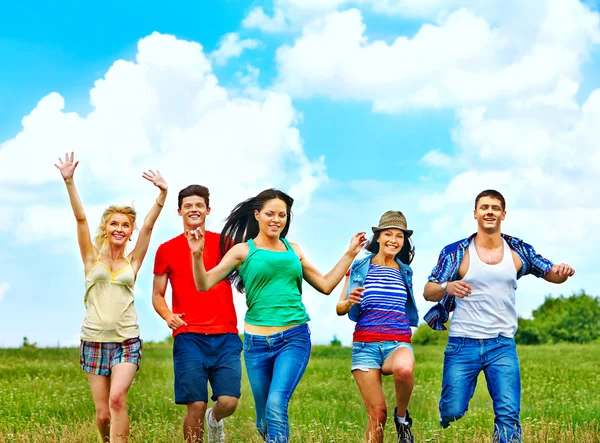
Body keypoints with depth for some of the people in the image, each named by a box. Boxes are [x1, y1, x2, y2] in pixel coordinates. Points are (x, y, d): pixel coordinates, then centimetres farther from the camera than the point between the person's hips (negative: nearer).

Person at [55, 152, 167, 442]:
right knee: (102, 413, 3)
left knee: (117, 399, -22)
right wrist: (69, 182, -19)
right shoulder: (92, 257, 4)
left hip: (127, 341, 0)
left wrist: (162, 194, -16)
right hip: (94, 340, 0)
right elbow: (80, 218, -8)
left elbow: (149, 225, -5)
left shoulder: (133, 261, 6)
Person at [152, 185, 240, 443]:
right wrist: (168, 316, -7)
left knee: (228, 402, -8)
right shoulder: (167, 250, 8)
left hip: (225, 336, 1)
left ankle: (215, 420, 28)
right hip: (188, 337, -1)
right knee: (196, 406, -6)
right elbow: (157, 295, 13)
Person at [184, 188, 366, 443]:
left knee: (276, 405, -21)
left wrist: (350, 254, 17)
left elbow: (325, 285, 19)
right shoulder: (243, 250, 3)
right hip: (257, 342, 0)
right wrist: (197, 255, -21)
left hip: (294, 339, 0)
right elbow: (204, 284, -4)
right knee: (264, 419, 9)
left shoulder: (293, 250, 12)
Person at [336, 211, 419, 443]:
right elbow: (339, 309, 6)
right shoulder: (359, 268, 5)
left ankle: (402, 416, -7)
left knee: (404, 369, -36)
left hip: (399, 343, 1)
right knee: (377, 414, -6)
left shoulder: (404, 272, 13)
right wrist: (350, 302, -15)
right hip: (366, 344, -1)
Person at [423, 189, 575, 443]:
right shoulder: (456, 252, -3)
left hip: (502, 346, 2)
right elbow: (428, 292, -4)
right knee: (452, 413, -2)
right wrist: (447, 287, -27)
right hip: (462, 345, -1)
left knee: (508, 415, -8)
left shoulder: (518, 251, 4)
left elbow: (550, 274, 13)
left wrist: (562, 272, -11)